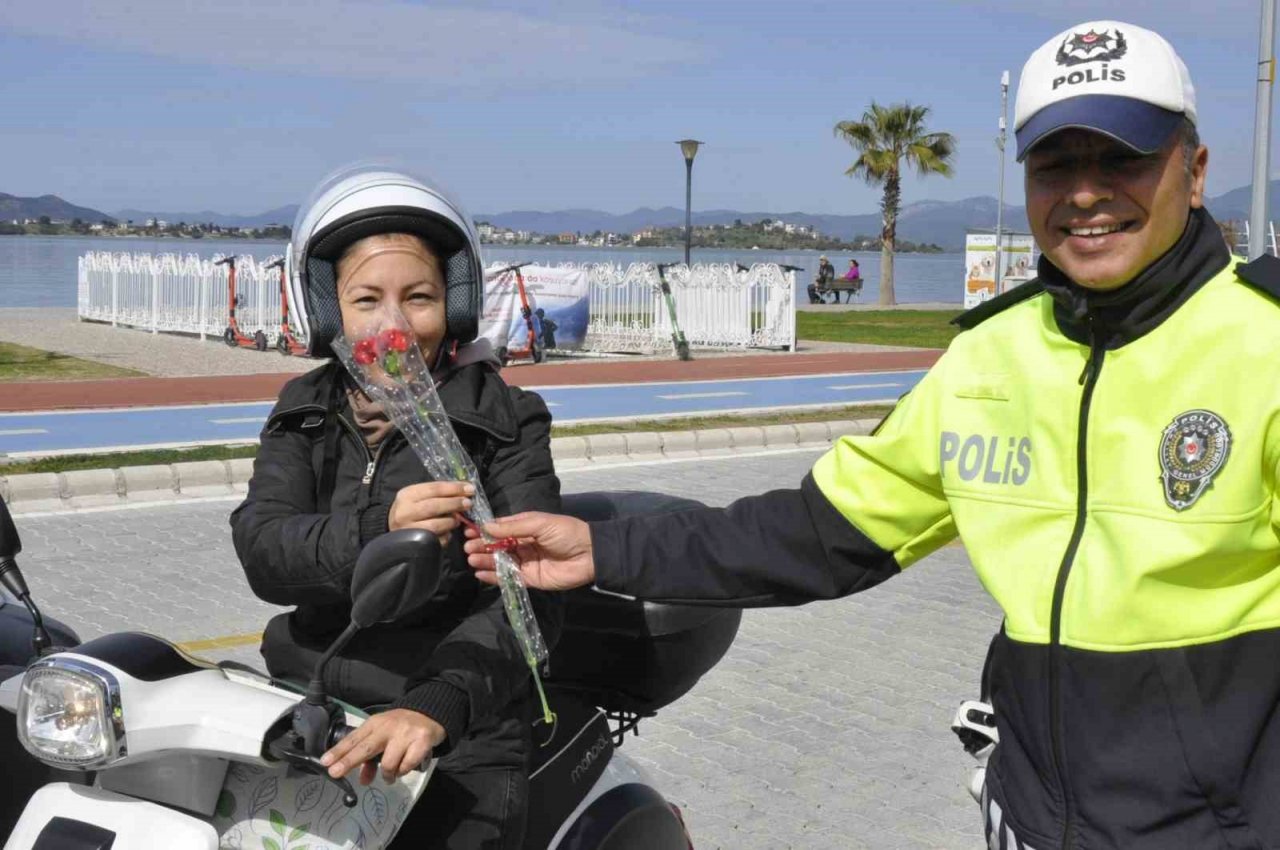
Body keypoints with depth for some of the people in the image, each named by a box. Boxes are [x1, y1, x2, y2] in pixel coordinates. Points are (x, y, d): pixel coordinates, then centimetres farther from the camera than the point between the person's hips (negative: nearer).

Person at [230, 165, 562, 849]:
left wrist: (436, 706, -33)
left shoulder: (503, 422, -3)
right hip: (304, 711, 4)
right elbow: (262, 551, -8)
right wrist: (375, 531, -29)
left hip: (457, 738, -3)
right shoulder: (304, 413, 8)